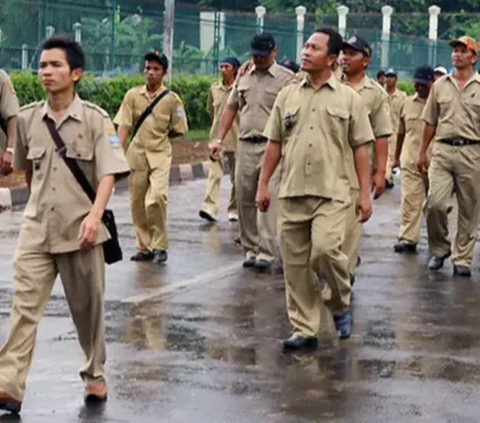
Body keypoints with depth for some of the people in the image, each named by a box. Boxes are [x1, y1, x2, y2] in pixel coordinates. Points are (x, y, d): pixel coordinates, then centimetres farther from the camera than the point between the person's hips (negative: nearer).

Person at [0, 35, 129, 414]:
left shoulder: (95, 120, -7)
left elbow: (108, 174, -13)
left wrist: (95, 215, -26)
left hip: (81, 229, -2)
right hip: (36, 229, 2)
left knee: (88, 308, 11)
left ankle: (95, 376, 30)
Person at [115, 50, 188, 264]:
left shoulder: (171, 99, 0)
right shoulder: (133, 95, 4)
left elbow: (179, 129, 8)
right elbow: (124, 125, -1)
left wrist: (158, 136, 6)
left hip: (160, 154, -3)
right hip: (136, 154, 3)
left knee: (157, 197, -20)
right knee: (137, 202, 6)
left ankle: (159, 246, -7)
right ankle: (144, 247, 19)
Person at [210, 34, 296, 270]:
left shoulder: (286, 79, -2)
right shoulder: (243, 77, 15)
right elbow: (231, 108, 20)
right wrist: (219, 139, 13)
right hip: (245, 146, 6)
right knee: (244, 199, 7)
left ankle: (266, 252, -11)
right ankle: (250, 249, 17)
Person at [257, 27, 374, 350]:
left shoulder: (349, 99, 3)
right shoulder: (288, 96, 12)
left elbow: (360, 149, 2)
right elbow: (275, 143, 15)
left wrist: (365, 193, -4)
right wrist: (263, 184, 10)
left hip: (331, 193, -4)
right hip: (292, 192, 4)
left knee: (325, 249, -21)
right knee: (296, 264, 3)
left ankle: (341, 305, 6)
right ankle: (304, 330, 12)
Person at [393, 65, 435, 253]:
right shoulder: (407, 104, 9)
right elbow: (401, 132, 17)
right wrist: (397, 157, 19)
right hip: (410, 160, 2)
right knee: (410, 198, -6)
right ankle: (407, 238, -5)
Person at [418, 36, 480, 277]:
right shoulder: (440, 85, 11)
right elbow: (430, 122, 16)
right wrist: (422, 152, 13)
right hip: (442, 150, 1)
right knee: (435, 203, -10)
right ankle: (439, 249, 12)